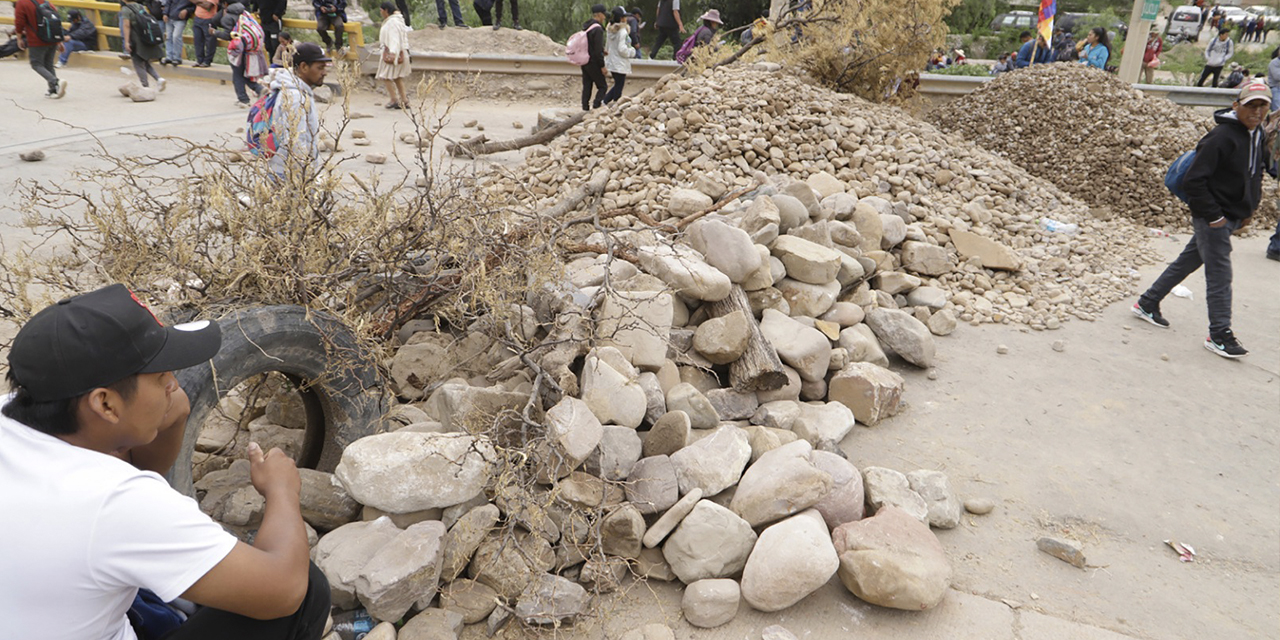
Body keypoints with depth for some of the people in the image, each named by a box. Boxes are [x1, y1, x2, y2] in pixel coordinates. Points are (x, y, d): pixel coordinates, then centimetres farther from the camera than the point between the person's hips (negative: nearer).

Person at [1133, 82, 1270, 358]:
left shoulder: (1259, 136, 8)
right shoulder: (1221, 137, -20)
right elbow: (1193, 180, -22)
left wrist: (1246, 211, 15)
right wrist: (1213, 215, -19)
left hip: (1232, 218, 8)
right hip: (1213, 220, -8)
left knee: (1187, 261, 16)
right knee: (1220, 274, -4)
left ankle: (1148, 303, 28)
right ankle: (1219, 334, 4)